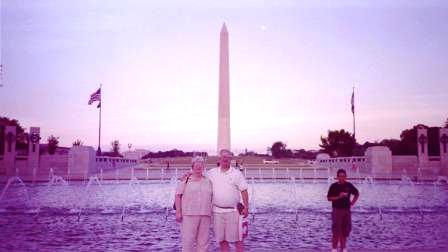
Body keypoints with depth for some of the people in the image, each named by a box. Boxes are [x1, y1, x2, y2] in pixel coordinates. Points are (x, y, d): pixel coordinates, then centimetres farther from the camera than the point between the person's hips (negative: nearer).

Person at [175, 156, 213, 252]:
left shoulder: (208, 181, 13)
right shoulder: (186, 179, 2)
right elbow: (178, 195, -1)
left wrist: (211, 213, 12)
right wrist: (178, 211, -8)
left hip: (205, 215, 4)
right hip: (188, 215, -4)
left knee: (203, 241, 7)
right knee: (187, 240, -2)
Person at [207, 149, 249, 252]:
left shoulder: (237, 173, 2)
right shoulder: (212, 173, 7)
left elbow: (244, 191, 0)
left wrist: (246, 207, -7)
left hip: (233, 211, -2)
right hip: (217, 211, 2)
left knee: (237, 238, 2)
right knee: (221, 239, 9)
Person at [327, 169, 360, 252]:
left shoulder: (349, 185, 3)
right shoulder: (334, 186, -6)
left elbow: (357, 194, 19)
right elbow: (329, 198, -6)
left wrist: (353, 202, 7)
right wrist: (338, 197, -18)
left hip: (346, 210, 4)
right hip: (337, 210, -4)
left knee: (345, 229, 9)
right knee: (336, 229, -3)